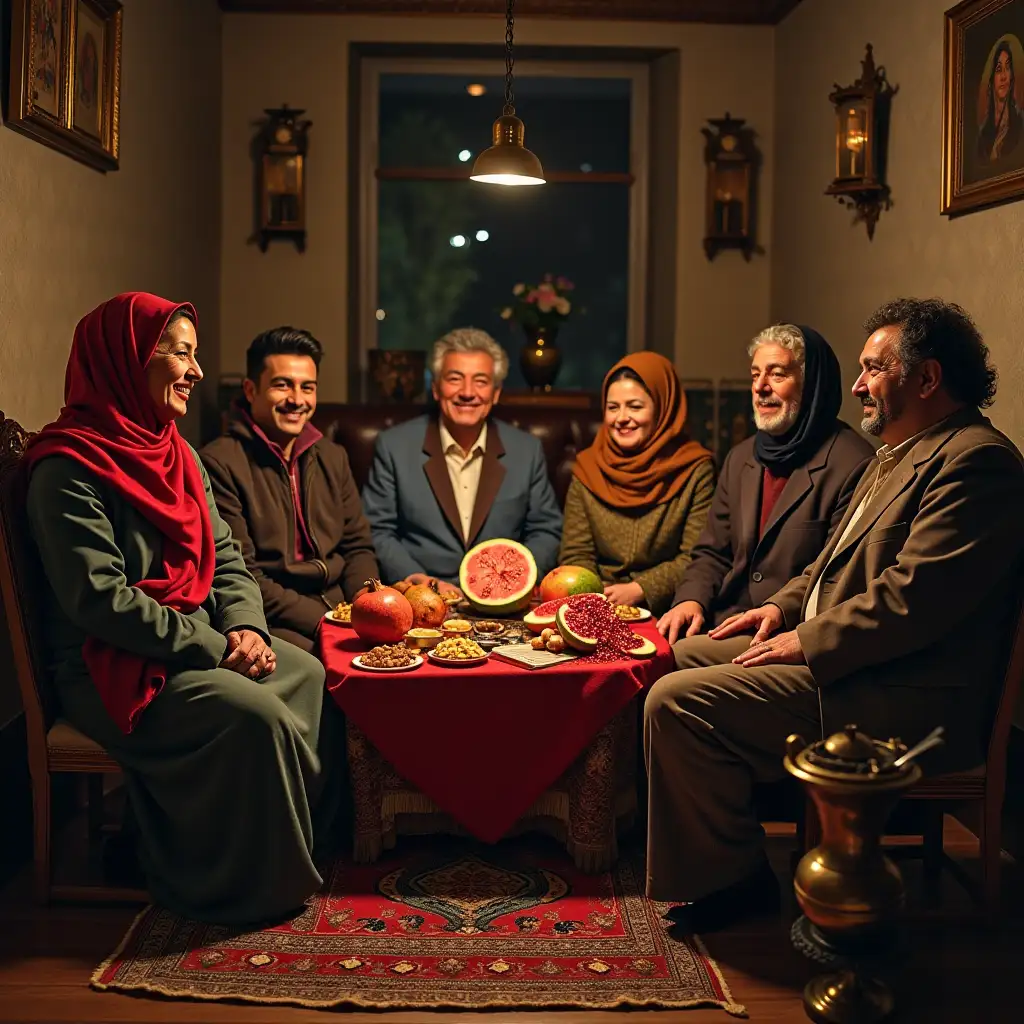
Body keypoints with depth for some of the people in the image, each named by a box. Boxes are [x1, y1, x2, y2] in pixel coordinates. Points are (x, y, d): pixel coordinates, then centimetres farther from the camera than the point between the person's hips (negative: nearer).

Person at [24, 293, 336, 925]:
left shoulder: (177, 453, 13)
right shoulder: (69, 469, -15)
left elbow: (225, 558, 13)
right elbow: (100, 599, -22)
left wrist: (245, 627, -7)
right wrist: (214, 648, -21)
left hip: (197, 641, 9)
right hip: (111, 669, -9)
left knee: (311, 677, -8)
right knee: (254, 716, -27)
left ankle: (297, 858, 6)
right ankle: (249, 889, -8)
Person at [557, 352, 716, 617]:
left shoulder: (695, 470, 0)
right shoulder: (587, 467, 11)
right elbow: (575, 553, 8)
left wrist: (638, 590, -16)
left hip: (663, 608, -3)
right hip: (598, 610, 4)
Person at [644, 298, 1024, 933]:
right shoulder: (904, 452, 17)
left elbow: (912, 597, -26)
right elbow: (843, 559, 27)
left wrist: (807, 641, -16)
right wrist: (785, 606, 11)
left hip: (907, 702, -12)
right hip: (842, 656, 12)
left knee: (678, 703, -20)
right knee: (681, 655, 15)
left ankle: (727, 880, -2)